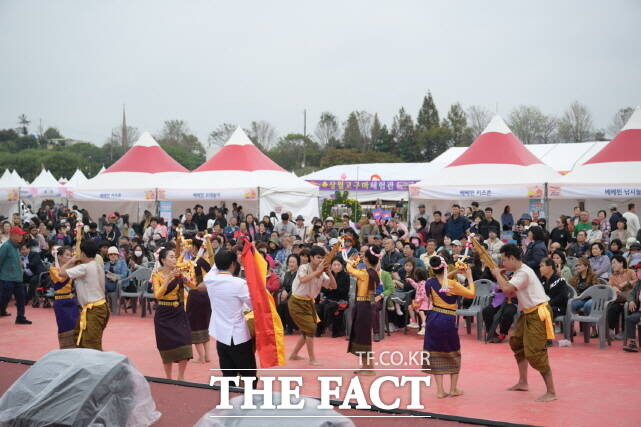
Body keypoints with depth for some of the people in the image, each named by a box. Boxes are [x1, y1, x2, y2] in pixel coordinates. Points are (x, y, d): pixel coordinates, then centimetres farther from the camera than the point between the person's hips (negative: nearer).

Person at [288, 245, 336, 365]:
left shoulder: (322, 273, 1)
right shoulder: (304, 268, -17)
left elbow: (333, 286, -4)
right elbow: (303, 280, -38)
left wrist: (328, 272, -16)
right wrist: (317, 271, -36)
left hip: (309, 302, 8)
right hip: (297, 302, -8)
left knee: (306, 331, 13)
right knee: (310, 328, -12)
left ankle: (294, 355, 30)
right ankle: (312, 359, -4)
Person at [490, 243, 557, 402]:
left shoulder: (523, 273, -21)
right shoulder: (518, 272, 11)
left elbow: (507, 289, -31)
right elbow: (510, 292, 11)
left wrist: (498, 274, -14)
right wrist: (500, 276, -1)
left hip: (539, 313, -11)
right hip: (528, 313, 11)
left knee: (535, 353, -12)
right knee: (516, 342, 20)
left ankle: (551, 392, -6)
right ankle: (523, 382, 32)